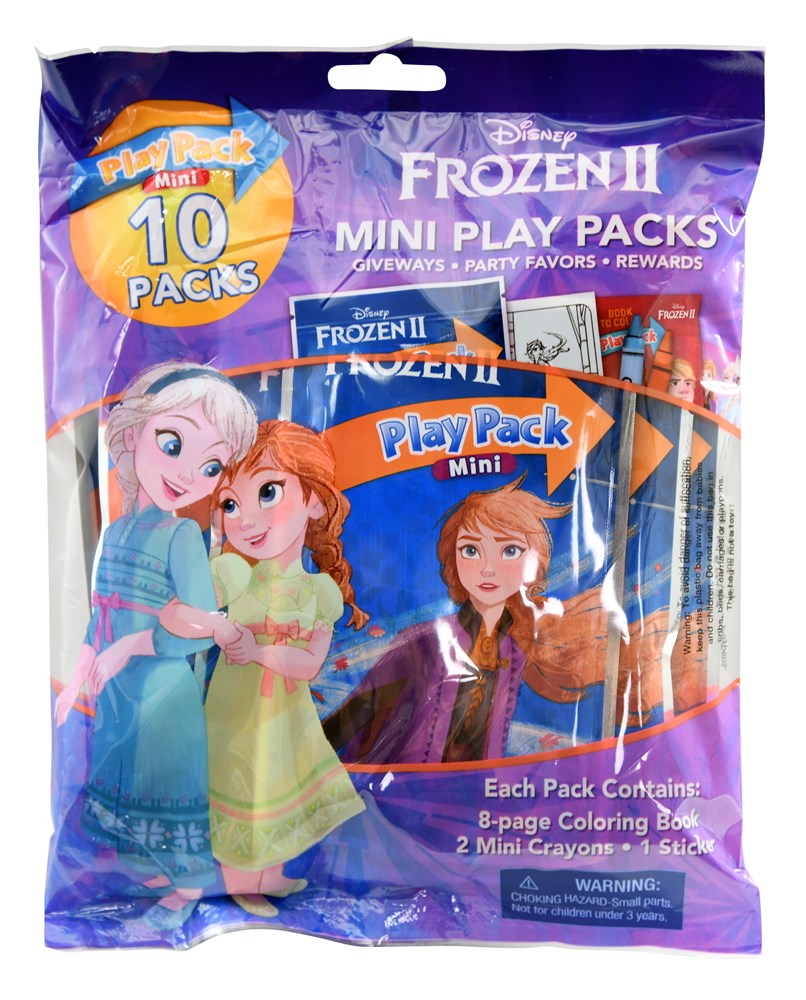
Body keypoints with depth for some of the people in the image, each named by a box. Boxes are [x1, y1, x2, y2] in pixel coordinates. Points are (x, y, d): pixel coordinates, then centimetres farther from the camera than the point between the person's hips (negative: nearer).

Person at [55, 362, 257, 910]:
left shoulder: (182, 535, -19)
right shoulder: (116, 530, 2)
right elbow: (103, 613, 11)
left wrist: (127, 649, -21)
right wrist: (77, 679, 15)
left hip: (164, 691, -7)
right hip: (117, 690, 7)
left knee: (168, 781, 7)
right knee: (130, 774, 21)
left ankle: (189, 883, 31)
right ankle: (155, 868, 44)